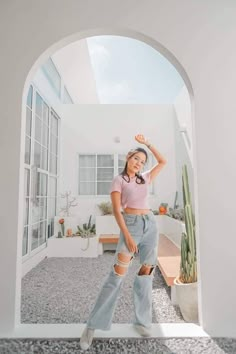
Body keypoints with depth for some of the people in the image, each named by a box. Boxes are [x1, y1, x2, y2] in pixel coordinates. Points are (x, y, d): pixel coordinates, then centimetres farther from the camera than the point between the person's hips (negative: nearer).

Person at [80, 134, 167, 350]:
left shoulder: (144, 179, 15)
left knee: (146, 272, 8)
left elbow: (163, 161, 22)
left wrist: (147, 143, 18)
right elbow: (117, 210, -8)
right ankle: (93, 326, 4)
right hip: (131, 224, -5)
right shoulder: (119, 180, 1)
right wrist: (127, 235, -17)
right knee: (118, 274, -8)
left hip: (150, 224, 6)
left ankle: (142, 321, 24)